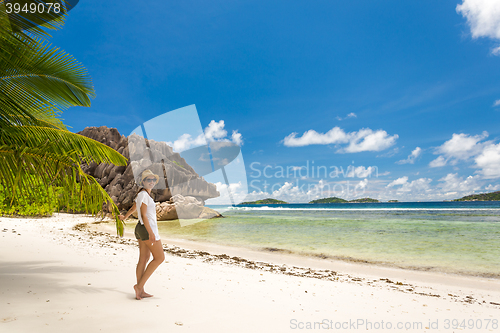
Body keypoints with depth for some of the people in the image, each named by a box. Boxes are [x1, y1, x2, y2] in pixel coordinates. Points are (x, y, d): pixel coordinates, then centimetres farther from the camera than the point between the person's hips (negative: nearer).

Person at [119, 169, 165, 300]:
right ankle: (139, 285, -2)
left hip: (141, 229, 9)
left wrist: (124, 217, 48)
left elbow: (132, 208, 29)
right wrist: (151, 232, -24)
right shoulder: (144, 194, -15)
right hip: (147, 228, -9)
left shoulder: (142, 194, 14)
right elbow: (144, 215, -21)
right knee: (159, 257, -2)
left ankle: (141, 291, 14)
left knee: (144, 259, 10)